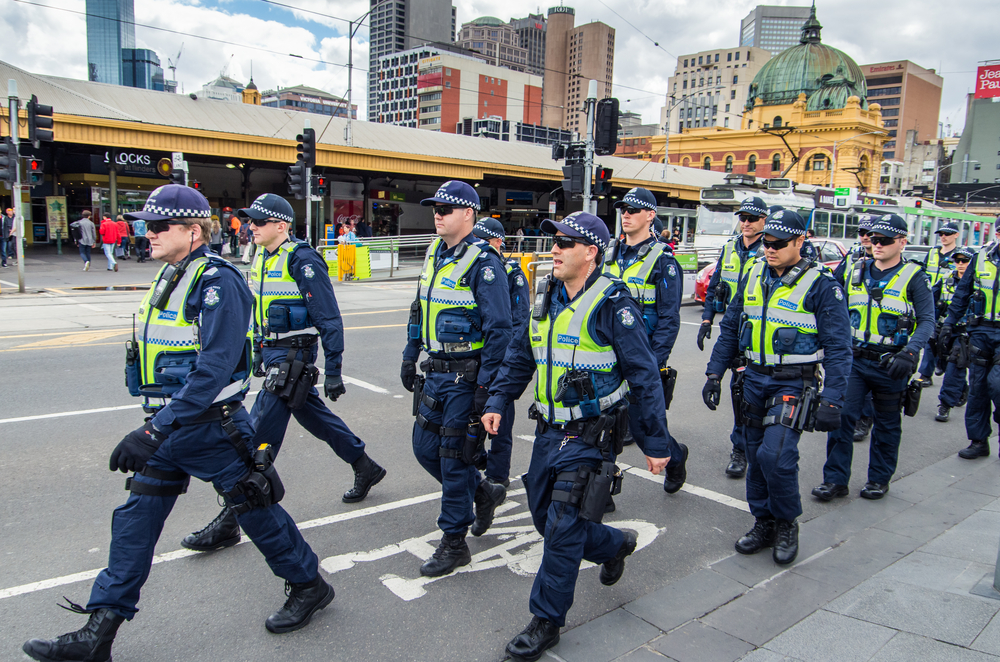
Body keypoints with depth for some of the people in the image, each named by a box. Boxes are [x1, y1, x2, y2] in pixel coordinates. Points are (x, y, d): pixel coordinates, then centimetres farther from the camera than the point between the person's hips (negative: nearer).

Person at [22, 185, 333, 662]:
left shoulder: (217, 282, -19)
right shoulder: (169, 276, 10)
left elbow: (213, 369, -27)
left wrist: (154, 432, -28)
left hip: (211, 425, -8)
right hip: (168, 424, 9)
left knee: (252, 506, 6)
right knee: (136, 516, 9)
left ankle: (308, 586, 27)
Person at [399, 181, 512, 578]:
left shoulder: (483, 263, -16)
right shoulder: (434, 254, 10)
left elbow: (499, 329, -19)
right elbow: (419, 310, 20)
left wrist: (485, 385, -20)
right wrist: (410, 356, 18)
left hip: (465, 377, -8)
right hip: (435, 373, 8)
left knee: (454, 456, 0)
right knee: (424, 447, 14)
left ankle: (454, 543, 16)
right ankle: (483, 493, 36)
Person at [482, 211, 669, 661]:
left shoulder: (612, 304, -15)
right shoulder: (547, 299, 6)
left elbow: (645, 378, -13)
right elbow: (520, 356, 16)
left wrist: (655, 442, -11)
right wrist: (497, 401, 5)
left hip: (590, 436, -7)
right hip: (548, 432, 8)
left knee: (562, 529, -4)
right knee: (544, 517, 17)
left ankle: (546, 621, 15)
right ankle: (615, 545, 42)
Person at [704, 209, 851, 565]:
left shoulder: (821, 285, -9)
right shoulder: (753, 277, 7)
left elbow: (838, 348, -10)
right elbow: (730, 328, 13)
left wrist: (831, 401, -16)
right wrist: (714, 373, 7)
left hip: (795, 384, -5)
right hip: (755, 379, 6)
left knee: (775, 454, -16)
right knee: (756, 456, 11)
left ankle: (787, 525, 7)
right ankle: (763, 523, 28)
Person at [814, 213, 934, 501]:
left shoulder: (913, 277, -5)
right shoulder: (856, 272, 7)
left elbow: (927, 321, -9)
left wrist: (909, 353, -24)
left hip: (890, 365, -2)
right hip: (854, 359, 3)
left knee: (887, 424, 11)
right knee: (841, 415, -6)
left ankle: (879, 478, 26)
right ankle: (835, 479, 3)